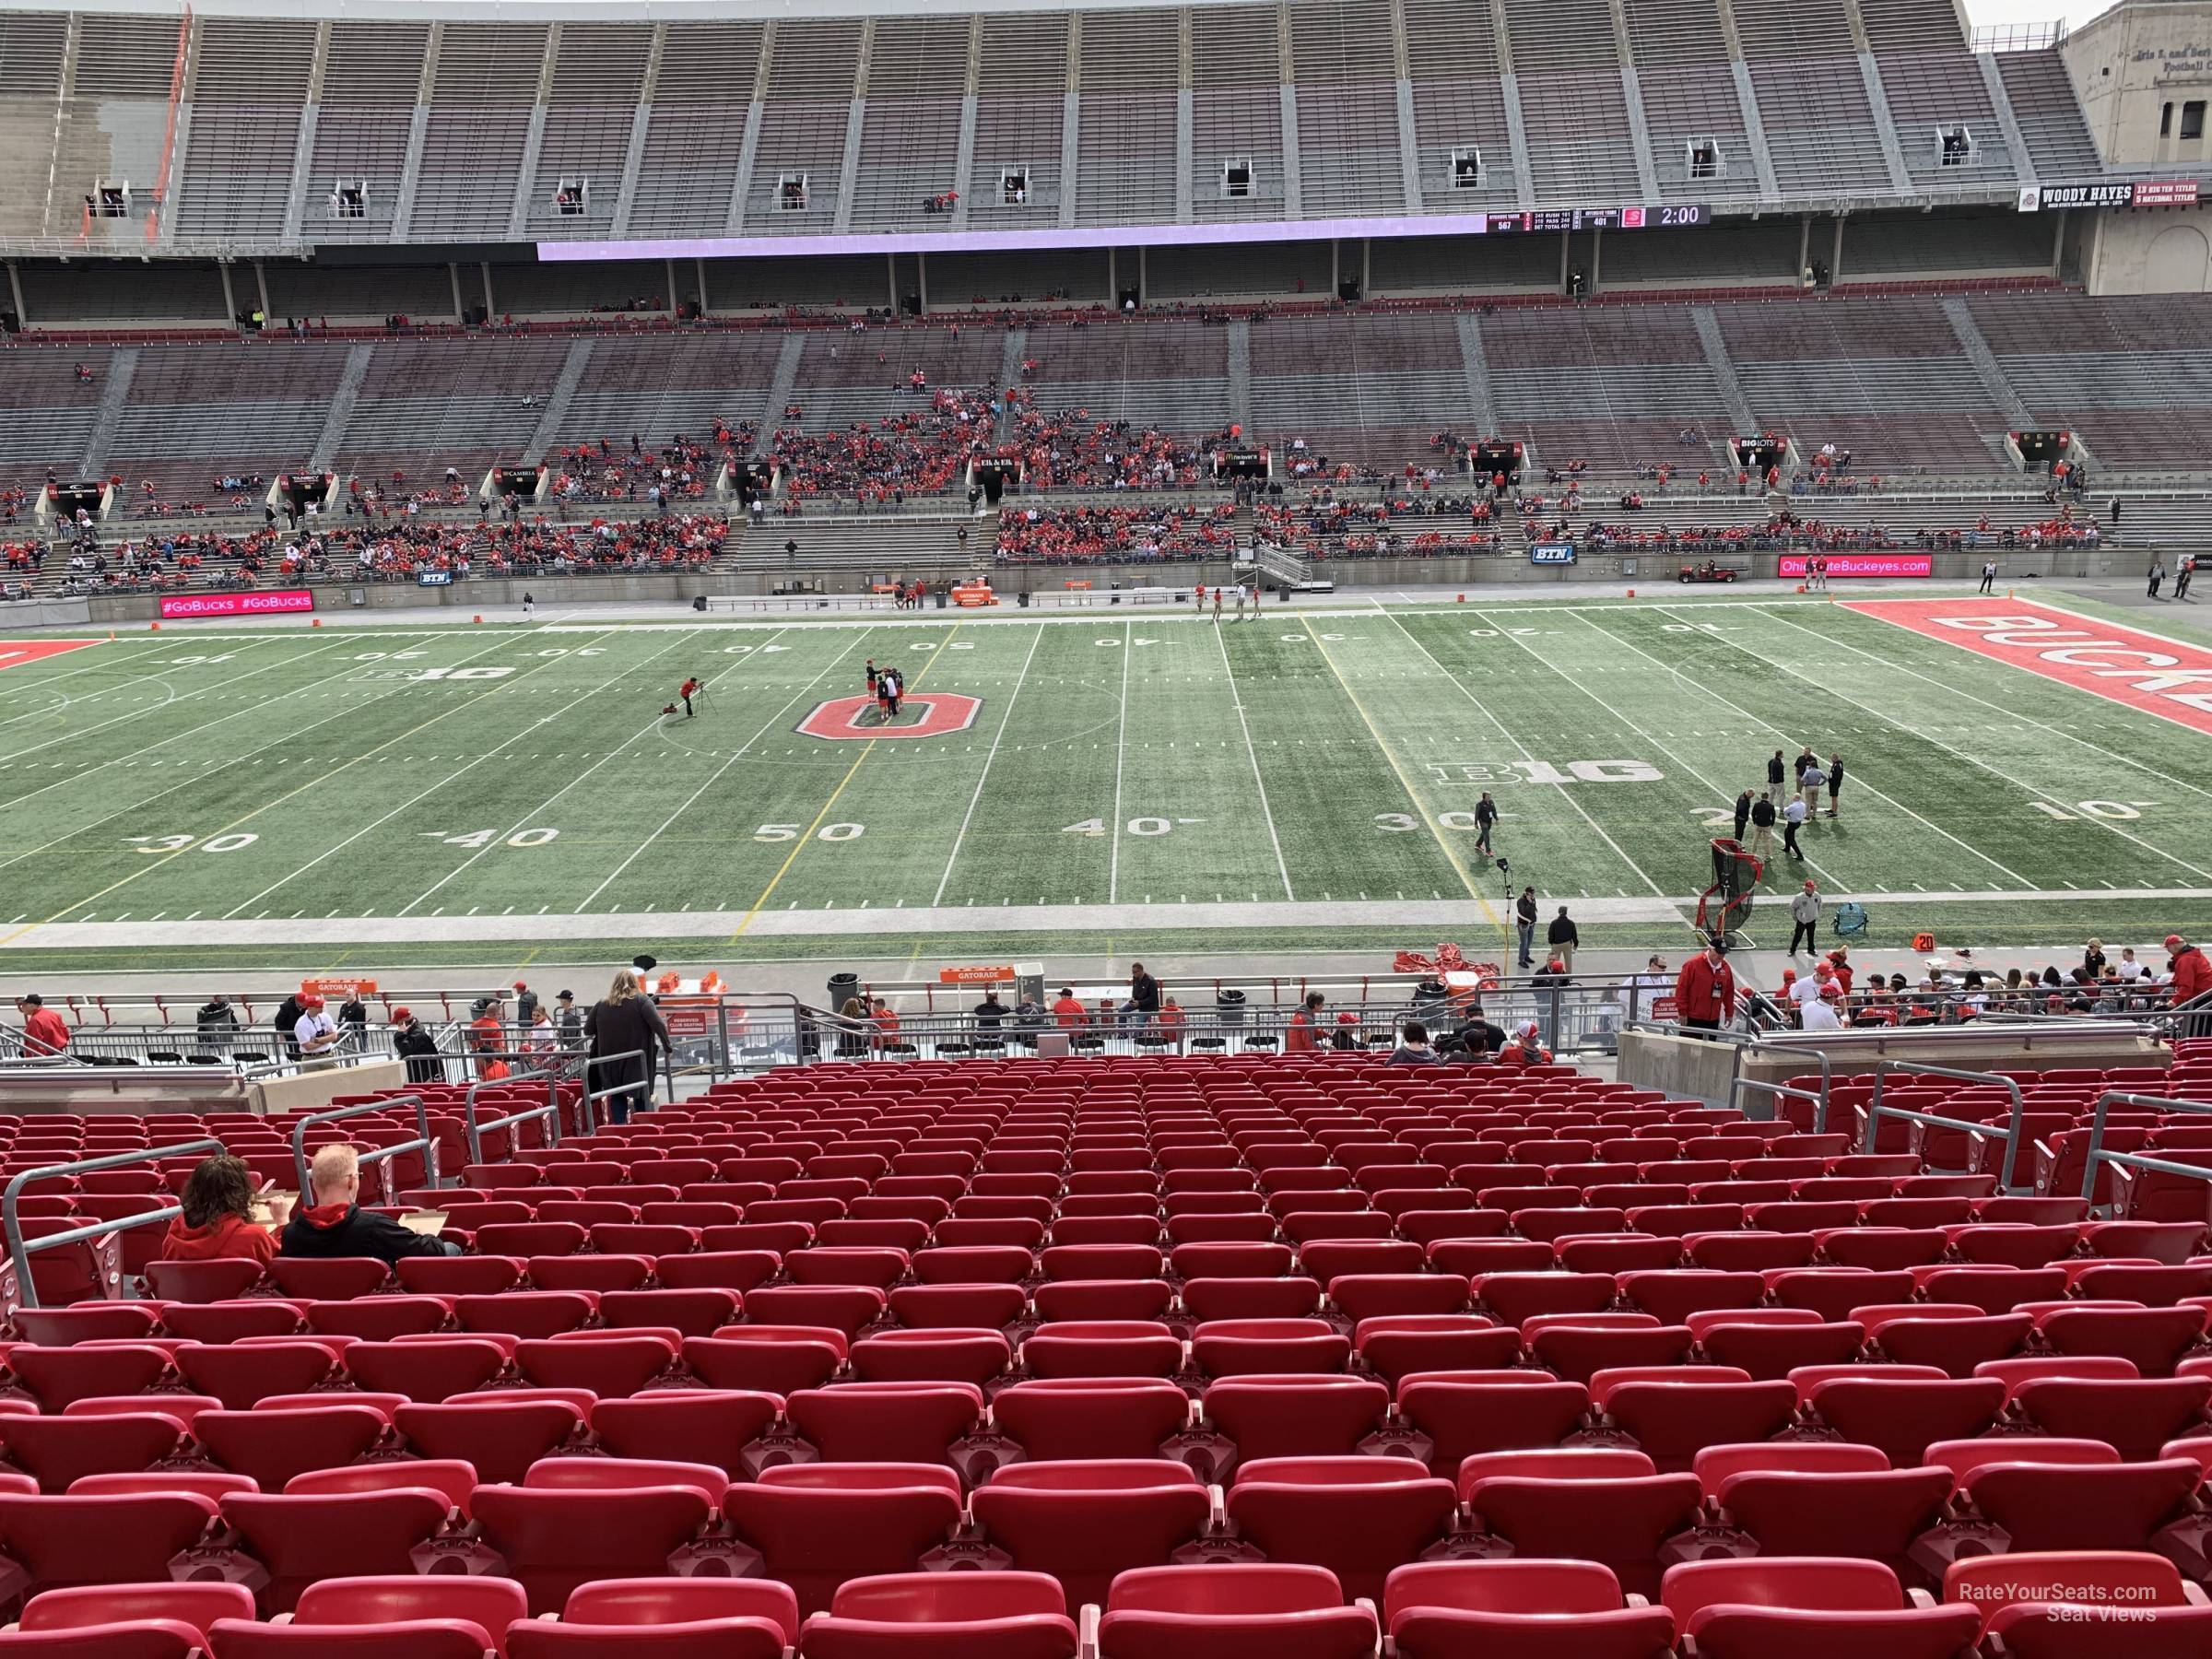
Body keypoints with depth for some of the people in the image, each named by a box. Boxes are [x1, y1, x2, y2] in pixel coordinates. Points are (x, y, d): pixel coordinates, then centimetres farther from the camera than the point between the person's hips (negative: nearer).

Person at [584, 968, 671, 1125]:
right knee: (641, 1097, 10)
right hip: (637, 1062, -2)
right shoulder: (641, 1001, -7)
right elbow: (659, 1024, -16)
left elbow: (587, 1031, 7)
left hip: (611, 1063, 2)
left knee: (617, 1098, 11)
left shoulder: (601, 1004, 2)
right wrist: (667, 1047, -9)